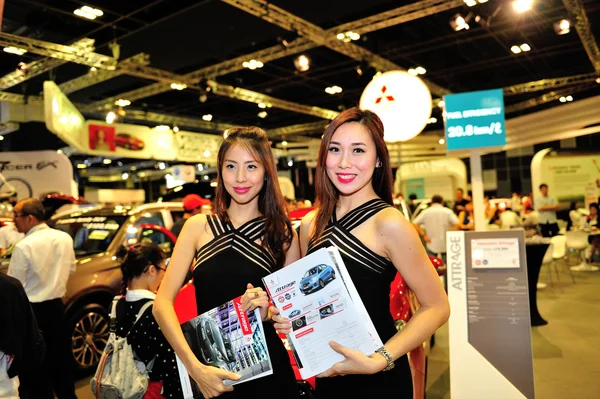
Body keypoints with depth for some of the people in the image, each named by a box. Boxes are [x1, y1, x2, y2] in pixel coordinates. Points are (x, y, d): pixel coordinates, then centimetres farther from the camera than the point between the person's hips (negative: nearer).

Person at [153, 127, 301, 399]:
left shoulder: (283, 235, -4)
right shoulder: (198, 226, -2)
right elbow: (163, 303, -7)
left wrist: (267, 312, -18)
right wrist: (194, 366, -17)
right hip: (209, 373, 1)